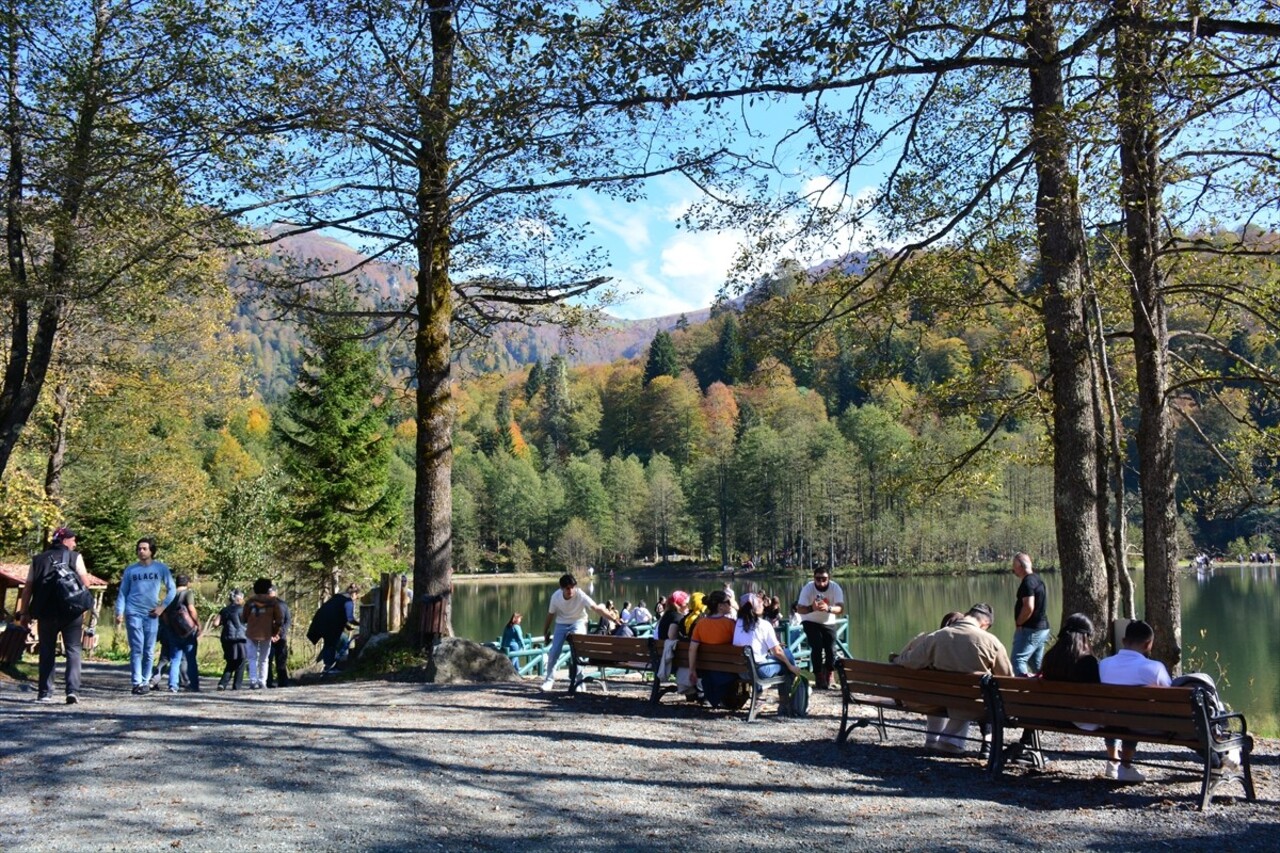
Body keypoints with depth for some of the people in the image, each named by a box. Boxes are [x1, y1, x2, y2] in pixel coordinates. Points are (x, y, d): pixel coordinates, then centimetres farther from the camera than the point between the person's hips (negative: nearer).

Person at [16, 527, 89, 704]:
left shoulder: (38, 559, 10)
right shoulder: (75, 557, 1)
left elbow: (27, 588, 6)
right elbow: (86, 583, -6)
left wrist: (24, 612, 9)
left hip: (46, 612, 3)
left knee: (47, 652, 12)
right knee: (73, 651, 2)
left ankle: (44, 693, 12)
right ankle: (73, 690, -10)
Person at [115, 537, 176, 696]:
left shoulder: (161, 569, 4)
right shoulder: (131, 570, 5)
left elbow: (172, 590, 9)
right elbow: (122, 592, 8)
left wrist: (163, 606, -2)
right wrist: (119, 612, -1)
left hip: (151, 615, 1)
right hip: (133, 613, -1)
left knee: (149, 651, 5)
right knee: (136, 649, -5)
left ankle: (146, 682, 13)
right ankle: (137, 683, -5)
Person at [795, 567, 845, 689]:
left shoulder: (835, 588, -23)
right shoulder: (808, 588, -25)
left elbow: (840, 608, -33)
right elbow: (799, 609, -29)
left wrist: (828, 608, -54)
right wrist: (812, 608, -50)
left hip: (829, 623, 2)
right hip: (811, 622, -2)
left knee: (831, 650, -5)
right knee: (816, 648, -15)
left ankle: (828, 679, 17)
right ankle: (819, 678, 0)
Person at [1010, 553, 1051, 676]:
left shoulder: (1027, 582, -17)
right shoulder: (1037, 579, 14)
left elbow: (1029, 607, -26)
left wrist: (1018, 623, -15)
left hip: (1030, 630, -10)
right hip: (1042, 628, 10)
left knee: (1018, 660, -11)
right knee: (1037, 664, 17)